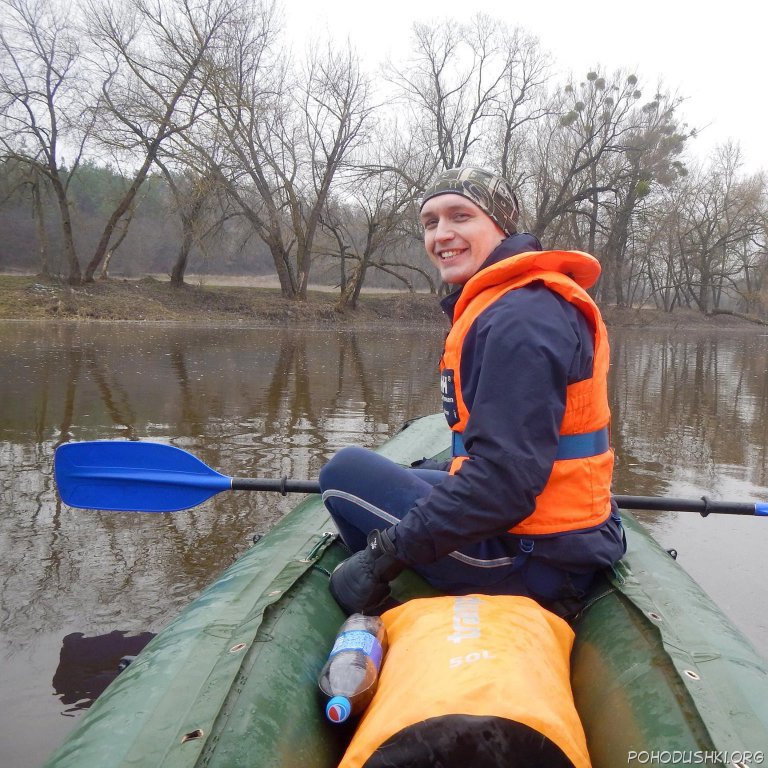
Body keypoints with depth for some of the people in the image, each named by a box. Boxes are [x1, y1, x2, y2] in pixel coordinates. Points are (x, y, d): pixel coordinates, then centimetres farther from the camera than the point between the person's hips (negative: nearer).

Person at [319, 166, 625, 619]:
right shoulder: (535, 301, 11)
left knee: (346, 473, -4)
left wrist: (385, 557, -23)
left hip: (532, 561, -10)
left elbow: (505, 481, -29)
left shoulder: (517, 321, -22)